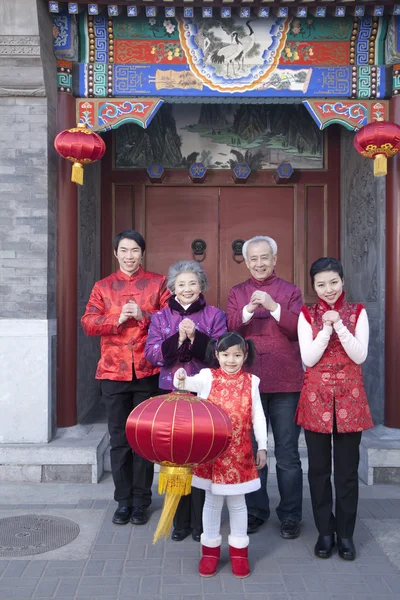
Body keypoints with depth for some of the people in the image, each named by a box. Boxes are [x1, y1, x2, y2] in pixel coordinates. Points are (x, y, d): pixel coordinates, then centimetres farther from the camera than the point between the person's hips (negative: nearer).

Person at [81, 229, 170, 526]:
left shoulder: (158, 283, 5)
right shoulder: (103, 287, 9)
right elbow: (88, 323, -1)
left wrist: (144, 316, -17)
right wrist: (117, 318, -15)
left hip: (148, 371, -1)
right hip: (114, 372, 2)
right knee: (119, 438, 8)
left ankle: (141, 501, 19)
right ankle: (123, 500, 20)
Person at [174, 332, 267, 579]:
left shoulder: (251, 382, 1)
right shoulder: (208, 377, -4)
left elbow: (258, 417, 4)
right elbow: (191, 384, -25)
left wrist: (262, 447, 2)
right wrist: (181, 378, -48)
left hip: (239, 453, 1)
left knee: (237, 501, 12)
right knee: (213, 501, 12)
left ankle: (239, 550, 28)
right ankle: (210, 549, 28)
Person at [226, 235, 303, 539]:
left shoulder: (291, 291, 4)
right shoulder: (237, 293, 9)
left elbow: (299, 330, -9)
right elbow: (229, 331, -4)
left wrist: (273, 306, -22)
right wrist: (248, 311, -21)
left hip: (285, 382, -2)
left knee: (287, 453, 5)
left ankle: (290, 515, 19)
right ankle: (255, 511, 26)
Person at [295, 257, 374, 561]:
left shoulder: (358, 312, 2)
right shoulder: (307, 315, 2)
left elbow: (360, 356, -7)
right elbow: (308, 359, -7)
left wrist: (339, 325, -15)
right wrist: (326, 327, -15)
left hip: (349, 397, 0)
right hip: (316, 397, 0)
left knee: (347, 468, 7)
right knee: (319, 467, 8)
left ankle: (346, 533, 20)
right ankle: (325, 532, 22)